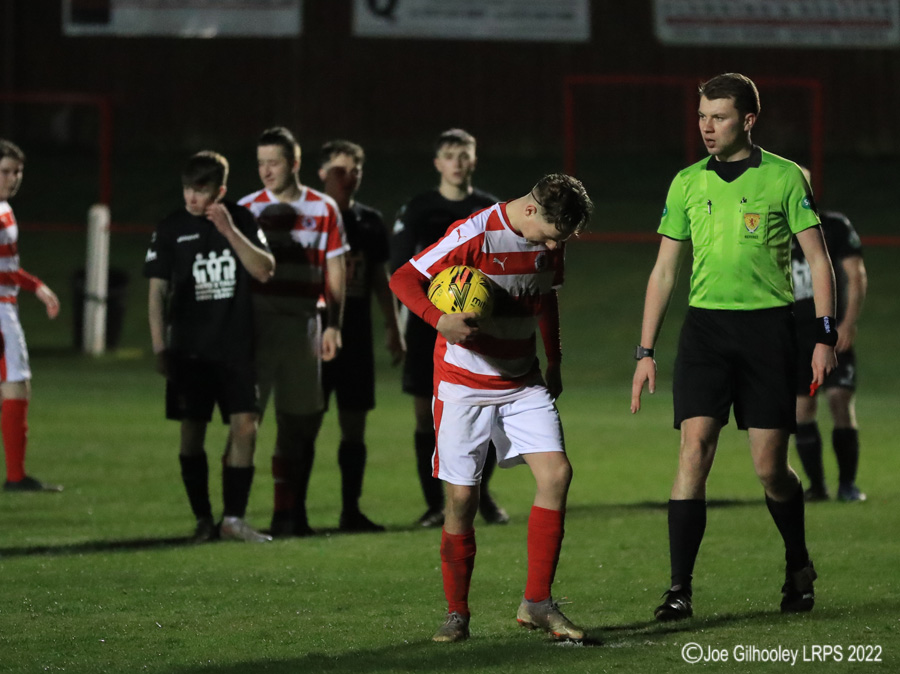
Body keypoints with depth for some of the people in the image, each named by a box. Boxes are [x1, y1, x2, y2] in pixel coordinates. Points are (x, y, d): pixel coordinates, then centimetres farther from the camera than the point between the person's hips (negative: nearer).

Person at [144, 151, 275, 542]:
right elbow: (157, 291, 0)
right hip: (189, 349, -1)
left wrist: (230, 231, -16)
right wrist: (160, 349, -6)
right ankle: (203, 520, 10)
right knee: (192, 432, 0)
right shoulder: (171, 229, 0)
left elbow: (264, 271, -4)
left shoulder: (240, 221, 4)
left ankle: (234, 518, 0)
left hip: (236, 347, 1)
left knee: (245, 427, -7)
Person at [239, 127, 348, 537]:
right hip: (257, 322, -2)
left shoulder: (323, 210, 6)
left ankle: (290, 514, 16)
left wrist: (333, 325, 0)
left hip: (303, 323, 2)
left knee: (301, 422, 6)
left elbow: (335, 271, 8)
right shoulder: (248, 209, 4)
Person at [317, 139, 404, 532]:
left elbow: (380, 278, 18)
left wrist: (392, 327, 15)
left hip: (356, 338, 5)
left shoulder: (370, 222, 11)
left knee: (354, 426, 6)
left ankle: (351, 510, 11)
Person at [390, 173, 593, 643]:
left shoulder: (549, 242, 2)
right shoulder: (474, 235, -18)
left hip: (523, 384, 5)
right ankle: (457, 614, 11)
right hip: (464, 386, -5)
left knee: (556, 473, -12)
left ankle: (536, 604, -6)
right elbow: (403, 279, -16)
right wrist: (440, 321, -32)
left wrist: (554, 364, 22)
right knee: (462, 498, -4)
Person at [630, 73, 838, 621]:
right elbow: (664, 271, 13)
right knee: (694, 450, -13)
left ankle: (799, 568, 26)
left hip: (768, 327, -2)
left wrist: (825, 336, -6)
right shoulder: (687, 183, 10)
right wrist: (646, 351, 8)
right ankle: (680, 588, -14)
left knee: (770, 467, 0)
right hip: (705, 325, 2)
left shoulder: (784, 178, 1)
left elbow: (818, 259, 3)